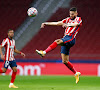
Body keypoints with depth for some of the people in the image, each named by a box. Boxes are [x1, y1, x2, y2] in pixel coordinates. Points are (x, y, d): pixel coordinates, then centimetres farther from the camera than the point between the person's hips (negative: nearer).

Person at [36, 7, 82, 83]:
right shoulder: (68, 19, 23)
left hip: (71, 38, -7)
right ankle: (76, 73, 12)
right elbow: (57, 23, 20)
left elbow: (75, 24, -19)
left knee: (57, 41, -33)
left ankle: (44, 52, -45)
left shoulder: (78, 19, 4)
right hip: (65, 40, 7)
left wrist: (67, 24, -40)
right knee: (65, 61, 2)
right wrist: (46, 23, 13)